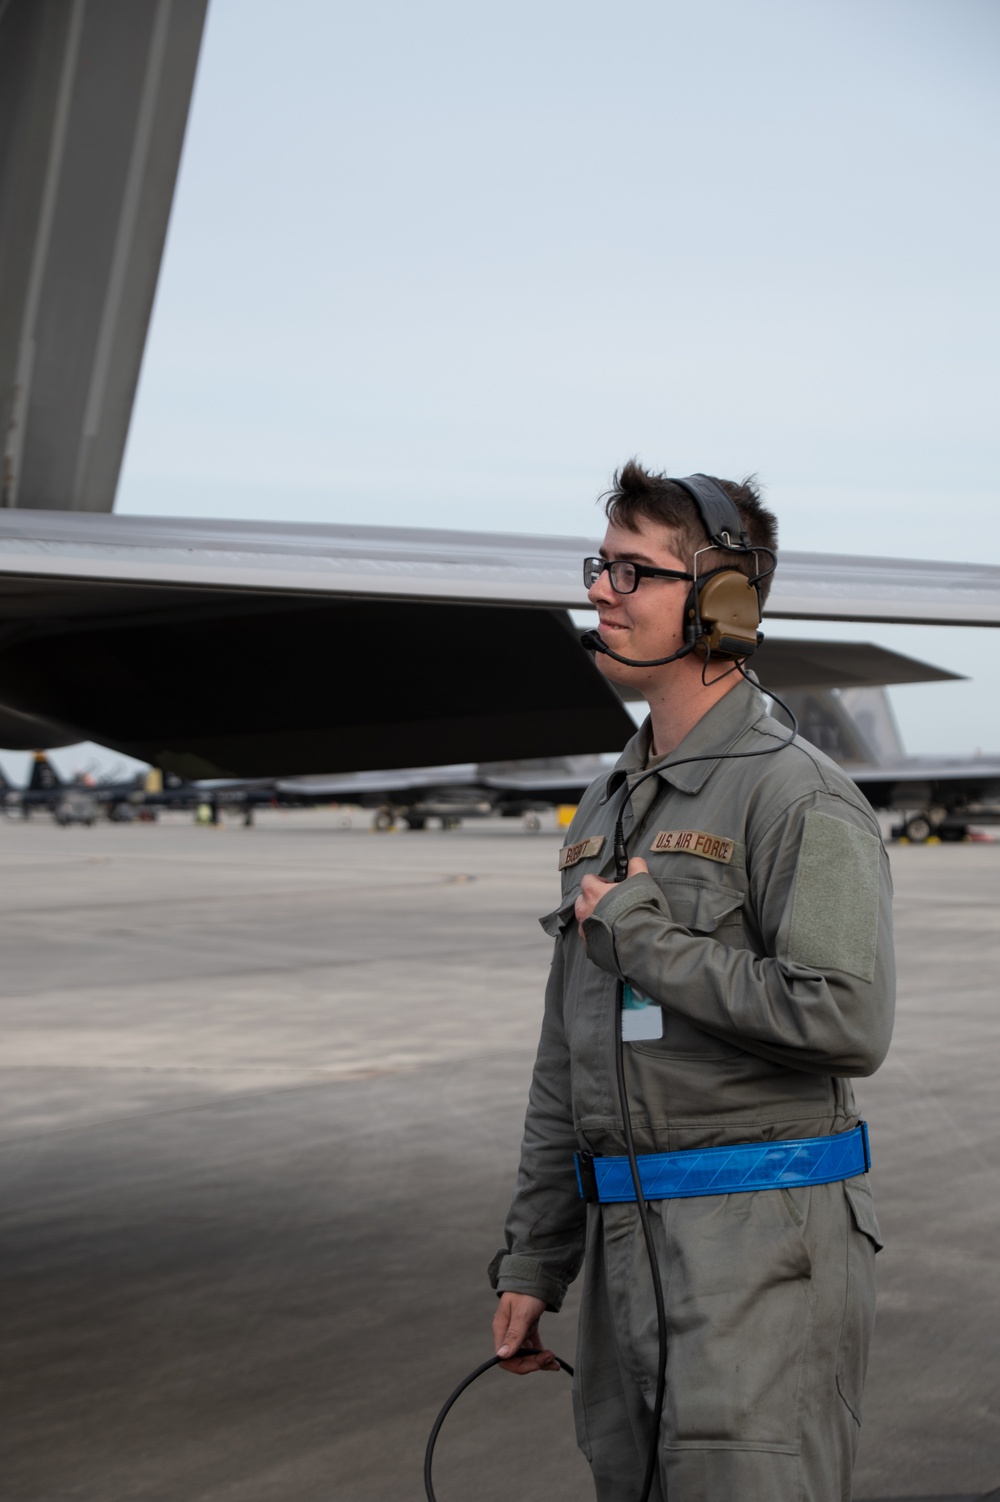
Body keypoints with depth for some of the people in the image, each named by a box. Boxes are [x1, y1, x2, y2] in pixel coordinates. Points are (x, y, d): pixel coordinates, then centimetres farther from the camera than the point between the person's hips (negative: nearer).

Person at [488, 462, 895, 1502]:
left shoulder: (799, 796, -11)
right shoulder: (607, 809, 14)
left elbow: (848, 1022, -23)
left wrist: (643, 937, -15)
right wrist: (531, 1262, 15)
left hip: (762, 1249, -8)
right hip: (626, 1251, 8)